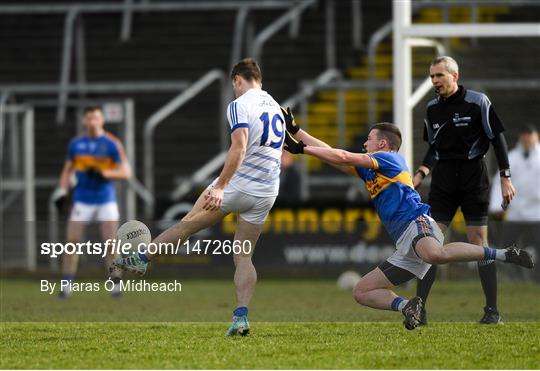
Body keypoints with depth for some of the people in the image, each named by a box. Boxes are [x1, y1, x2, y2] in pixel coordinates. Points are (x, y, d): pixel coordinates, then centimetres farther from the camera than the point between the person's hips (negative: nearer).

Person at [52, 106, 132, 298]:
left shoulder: (112, 144, -4)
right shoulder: (75, 144, 6)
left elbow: (126, 172, -7)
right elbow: (67, 170, 17)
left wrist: (103, 174, -20)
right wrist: (62, 191, 4)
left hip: (106, 200, -2)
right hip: (82, 200, 2)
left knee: (110, 241, -7)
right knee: (72, 240, -7)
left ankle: (115, 282, 2)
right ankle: (67, 283, -3)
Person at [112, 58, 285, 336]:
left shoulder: (240, 105, -11)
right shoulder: (275, 107, 16)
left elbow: (239, 148, -25)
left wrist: (220, 186, -29)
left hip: (237, 185, -6)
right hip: (267, 193, 6)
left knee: (189, 223, 12)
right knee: (244, 256, 7)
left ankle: (142, 259, 23)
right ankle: (241, 317, -6)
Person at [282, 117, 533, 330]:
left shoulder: (389, 158, 6)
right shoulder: (367, 171, 30)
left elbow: (343, 157, -3)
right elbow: (331, 155, 30)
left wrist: (301, 149, 2)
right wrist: (295, 131, 27)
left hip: (416, 223, -10)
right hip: (405, 248, 10)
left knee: (435, 254, -44)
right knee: (361, 292, 6)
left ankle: (504, 254, -35)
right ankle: (407, 306, -17)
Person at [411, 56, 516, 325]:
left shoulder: (477, 102, -6)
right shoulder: (432, 108, 9)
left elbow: (497, 138, -4)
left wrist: (505, 178, -8)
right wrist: (421, 173, 4)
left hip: (473, 179, -4)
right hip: (443, 181, 4)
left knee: (478, 244, -5)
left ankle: (492, 310, 3)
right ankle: (419, 309, -3)